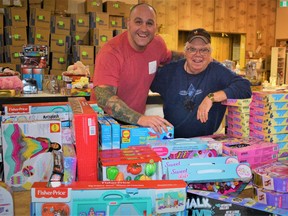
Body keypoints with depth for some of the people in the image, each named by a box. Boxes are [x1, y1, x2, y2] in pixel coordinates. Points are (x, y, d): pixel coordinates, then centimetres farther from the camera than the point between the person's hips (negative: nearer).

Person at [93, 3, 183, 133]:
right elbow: (104, 97, -31)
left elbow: (168, 57, 23)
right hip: (109, 123, -5)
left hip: (138, 120, 5)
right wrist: (140, 118, -42)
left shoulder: (157, 43, -1)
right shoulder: (110, 53, -20)